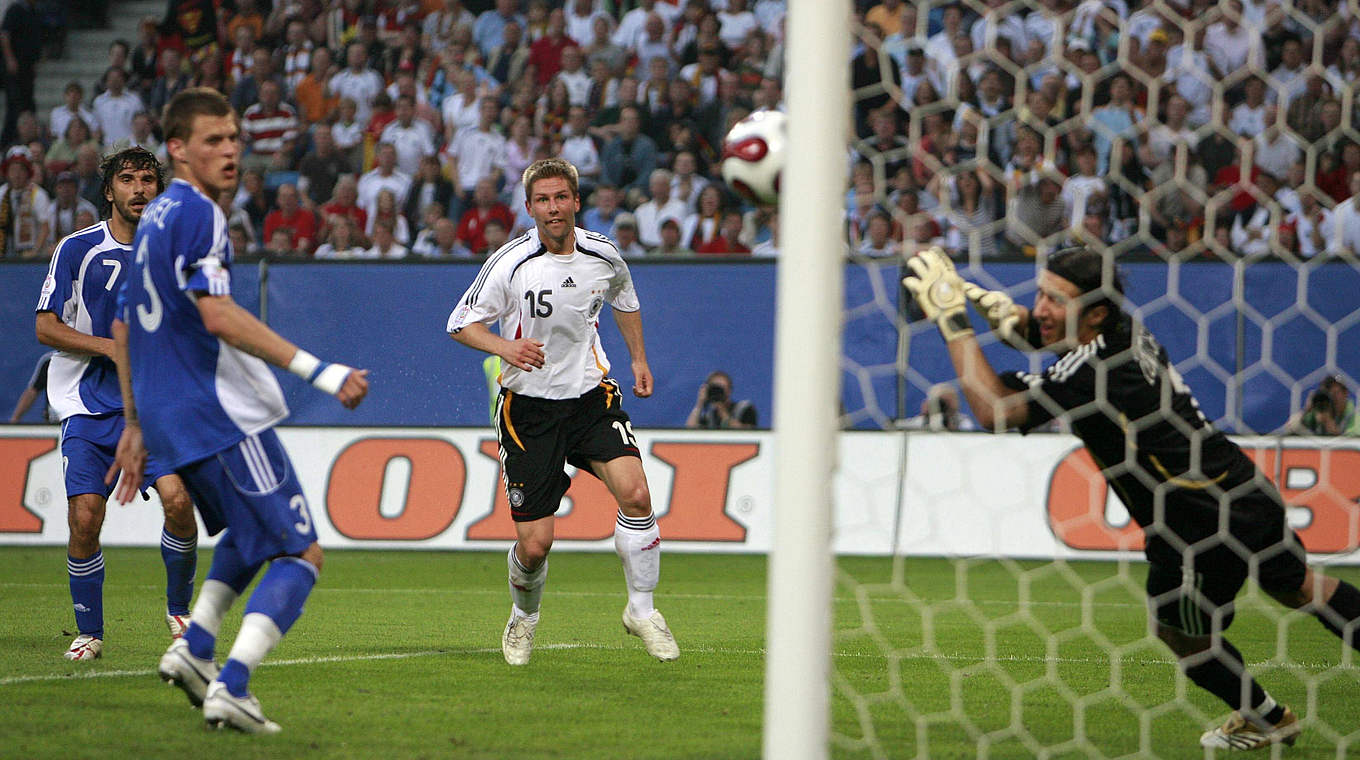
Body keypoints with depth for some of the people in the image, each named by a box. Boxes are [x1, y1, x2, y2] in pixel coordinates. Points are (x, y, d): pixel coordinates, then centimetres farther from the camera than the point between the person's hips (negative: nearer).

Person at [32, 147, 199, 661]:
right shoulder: (77, 249, 0)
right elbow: (45, 326, -1)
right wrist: (109, 347, -12)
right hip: (88, 404, -1)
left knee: (178, 501, -18)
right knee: (85, 518, -11)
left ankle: (179, 607, 6)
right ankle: (89, 631, 8)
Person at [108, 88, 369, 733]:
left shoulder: (152, 219, 18)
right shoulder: (197, 214, -12)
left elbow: (123, 329, 24)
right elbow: (218, 317, -24)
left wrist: (135, 425, 29)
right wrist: (319, 372, -25)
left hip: (168, 420, 10)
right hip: (221, 414, -10)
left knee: (248, 533, 30)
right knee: (301, 555, -7)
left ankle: (193, 647, 12)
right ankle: (230, 688, -21)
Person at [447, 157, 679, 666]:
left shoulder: (603, 255, -1)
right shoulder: (512, 263, -13)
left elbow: (624, 298, 23)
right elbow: (460, 323, -5)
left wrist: (638, 359, 19)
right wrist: (505, 347, -23)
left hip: (592, 395, 2)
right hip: (529, 408, -2)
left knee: (634, 493, -23)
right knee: (534, 544, -5)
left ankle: (642, 610, -3)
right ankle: (524, 617, 29)